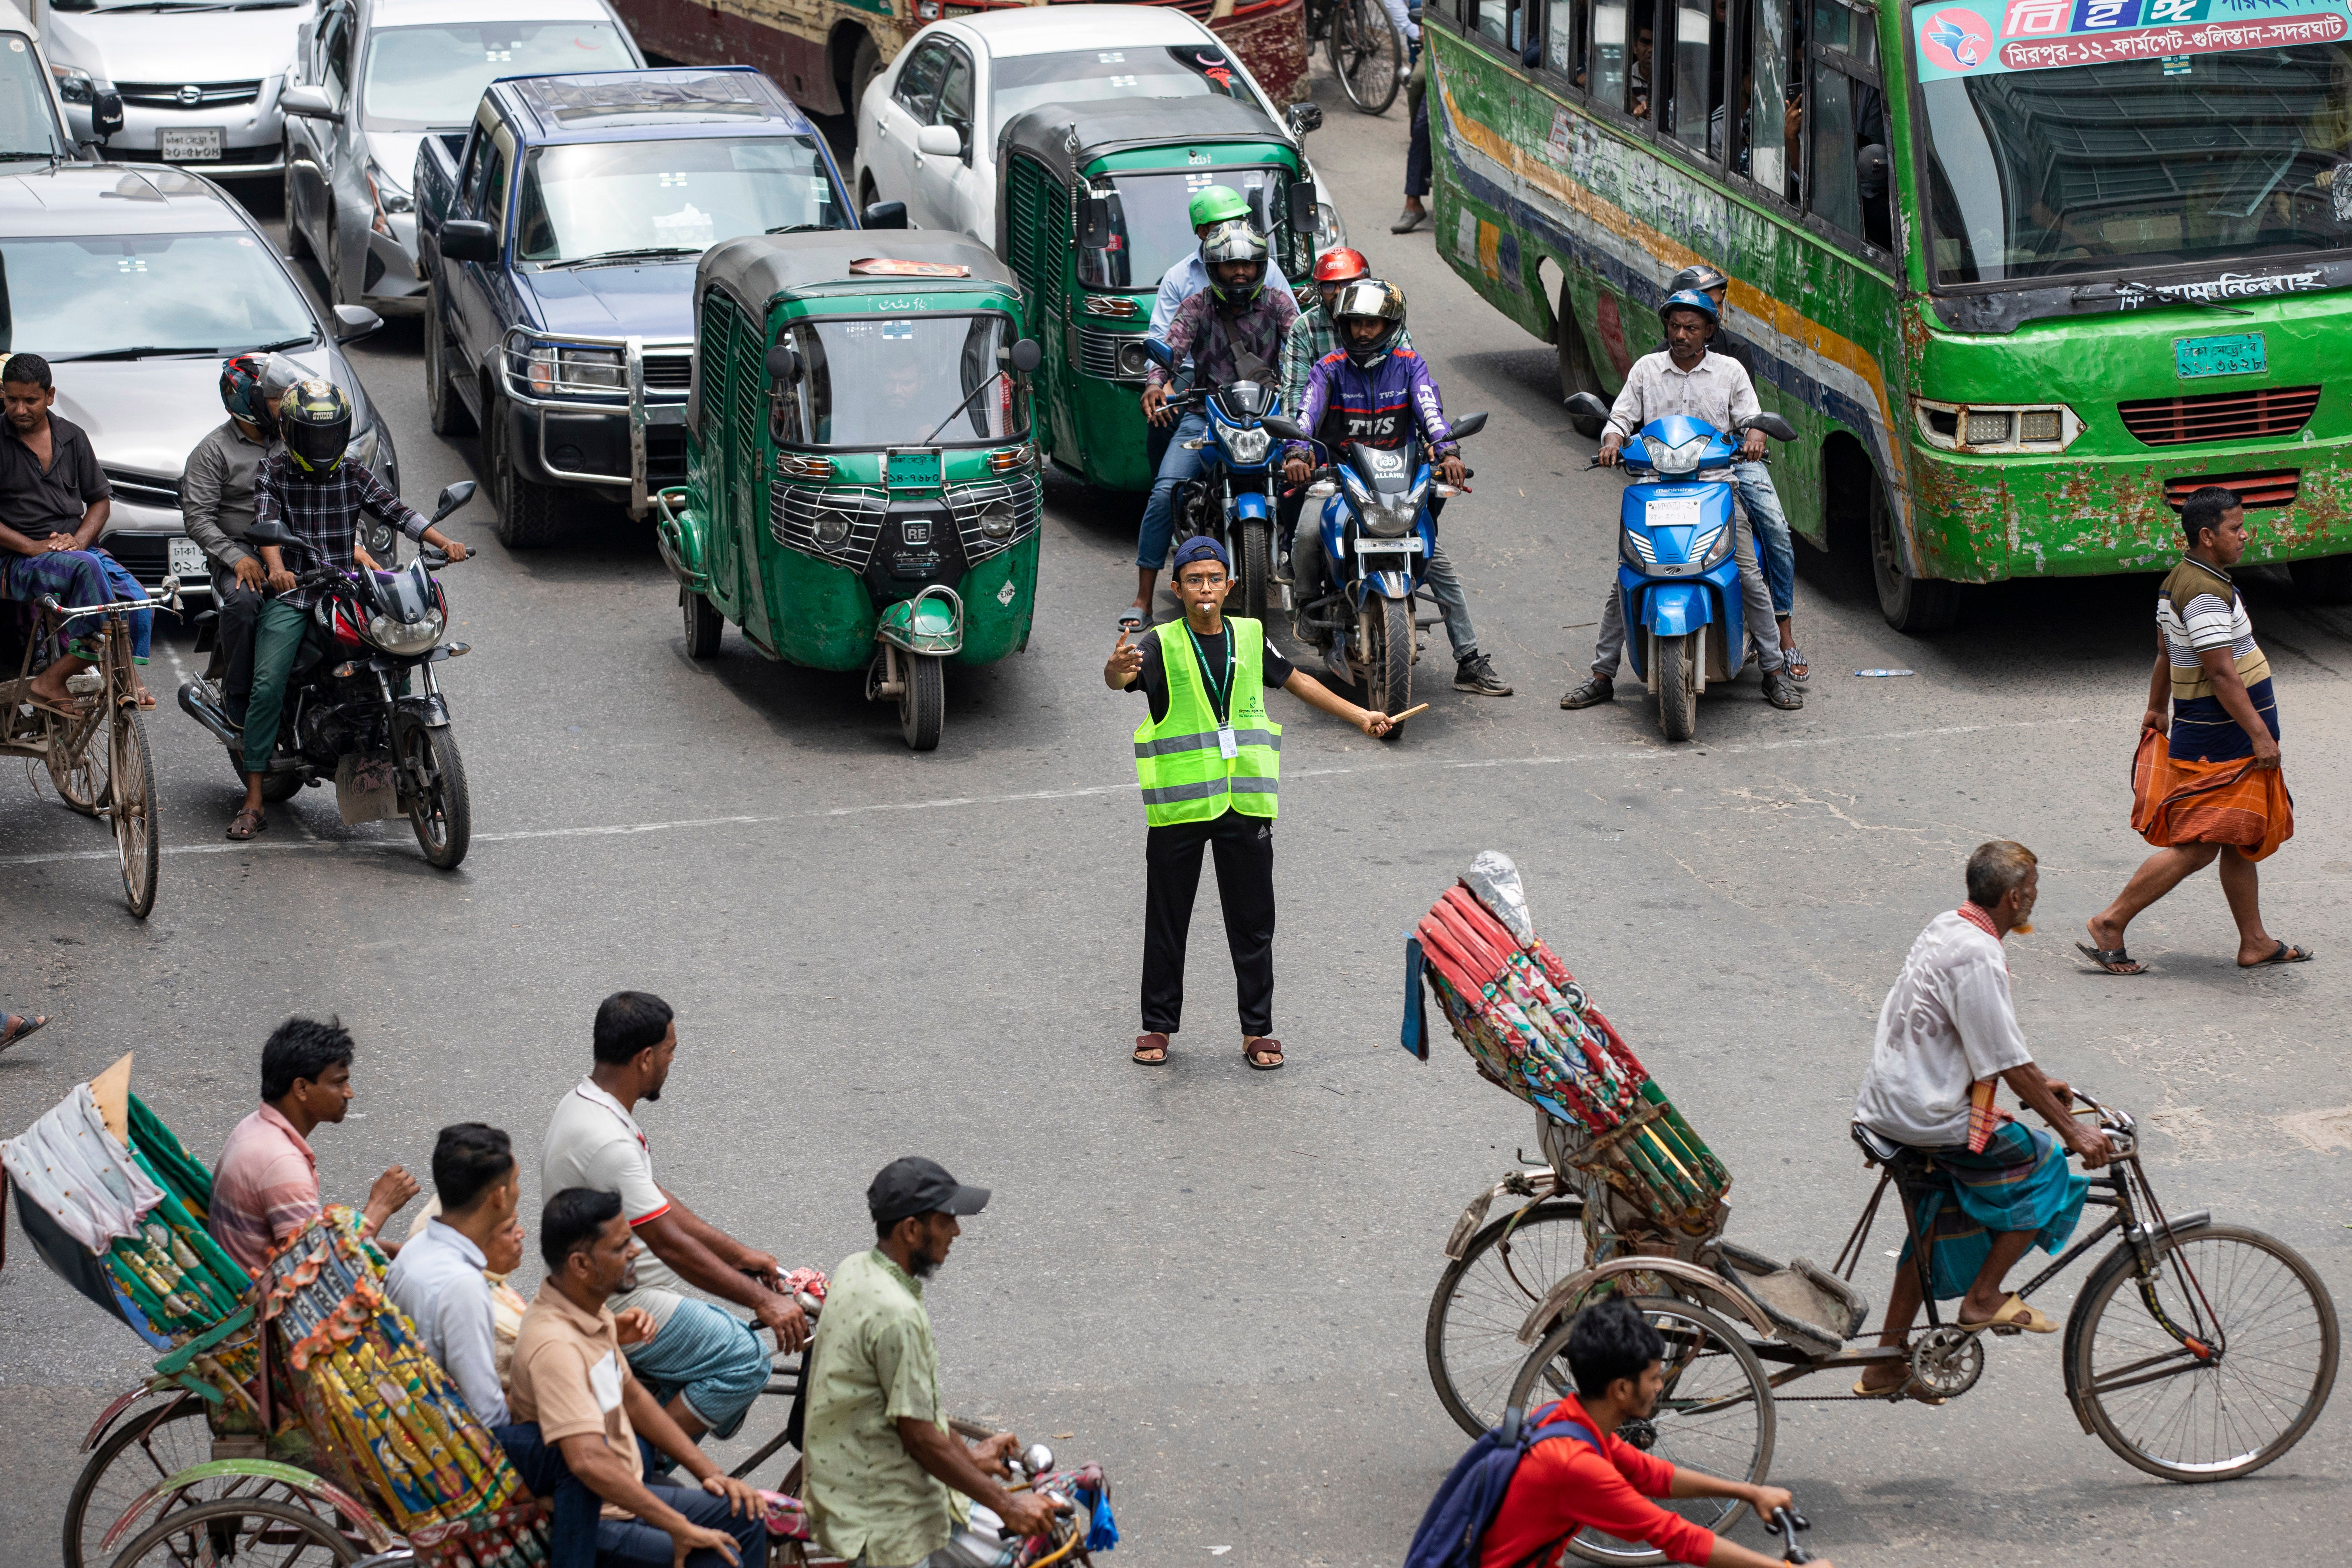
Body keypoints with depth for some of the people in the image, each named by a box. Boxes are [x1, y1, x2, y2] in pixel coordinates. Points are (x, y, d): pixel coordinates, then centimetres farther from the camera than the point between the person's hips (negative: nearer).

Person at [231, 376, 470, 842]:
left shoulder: (354, 476, 10)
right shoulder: (273, 472, 1)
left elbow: (396, 512, 2)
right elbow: (266, 523, -15)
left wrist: (445, 542, -14)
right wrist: (277, 569, -34)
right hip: (289, 594, -3)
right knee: (268, 687, -17)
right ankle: (253, 802, -14)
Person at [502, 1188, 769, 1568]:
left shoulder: (594, 1312, 4)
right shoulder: (554, 1345, -28)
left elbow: (632, 1398, 18)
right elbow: (590, 1462, -38)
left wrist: (709, 1473, 14)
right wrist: (681, 1529, -33)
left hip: (623, 1492, 10)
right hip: (588, 1525, -10)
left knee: (745, 1516, 11)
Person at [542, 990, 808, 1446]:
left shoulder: (583, 1102, 6)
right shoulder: (607, 1142, -27)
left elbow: (656, 1200, 14)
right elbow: (670, 1244, -25)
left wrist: (740, 1255, 13)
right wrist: (762, 1301, -21)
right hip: (617, 1311, -11)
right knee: (745, 1361, -16)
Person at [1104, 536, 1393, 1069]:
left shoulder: (1250, 636, 7)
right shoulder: (1162, 645, -5)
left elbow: (1295, 681, 22)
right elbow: (1122, 678, -25)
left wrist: (1359, 716, 25)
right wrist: (1117, 669, -49)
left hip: (1245, 803, 3)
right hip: (1178, 805, -3)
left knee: (1253, 923, 6)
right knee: (1167, 922, 6)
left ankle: (1257, 1029, 14)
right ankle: (1158, 1026, 18)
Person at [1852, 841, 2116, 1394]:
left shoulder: (1946, 929, 9)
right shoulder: (1977, 956, -22)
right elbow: (2011, 1066, -19)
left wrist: (2038, 1084, 28)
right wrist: (2074, 1132, -13)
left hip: (1887, 1105, 10)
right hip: (1930, 1116, -10)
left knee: (1937, 1227, 22)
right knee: (2043, 1167, 4)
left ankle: (1889, 1363, 27)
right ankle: (1984, 1297, 9)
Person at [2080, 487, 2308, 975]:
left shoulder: (2180, 582, 10)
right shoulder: (2206, 594, -22)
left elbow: (2165, 655, 21)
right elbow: (2222, 674, -25)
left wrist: (2157, 709, 31)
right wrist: (2259, 734, -22)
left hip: (2228, 740, 11)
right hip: (2219, 743, -11)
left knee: (2241, 842, 15)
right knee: (2197, 847, -7)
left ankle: (2255, 944, 22)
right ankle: (2111, 924, -3)